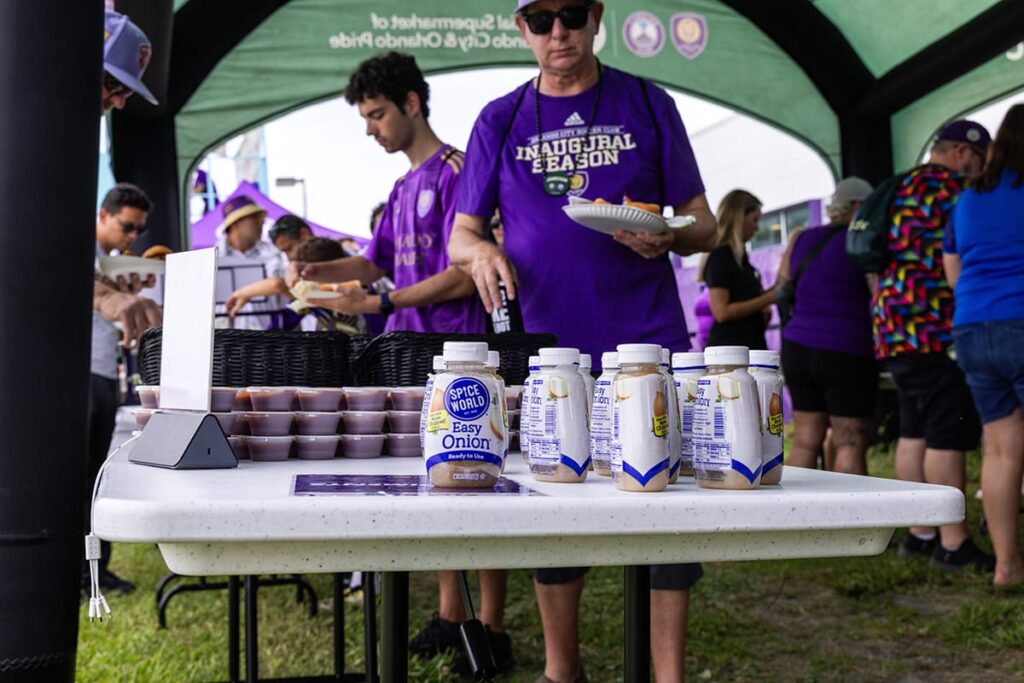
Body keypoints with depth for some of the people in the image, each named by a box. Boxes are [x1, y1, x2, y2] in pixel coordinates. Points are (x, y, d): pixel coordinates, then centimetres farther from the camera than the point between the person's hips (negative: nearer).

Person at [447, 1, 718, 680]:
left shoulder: (648, 106, 7)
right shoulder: (500, 121, 10)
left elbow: (704, 225, 6)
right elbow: (461, 235, 9)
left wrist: (668, 237, -17)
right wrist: (480, 251, -15)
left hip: (647, 342, -1)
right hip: (548, 345, 2)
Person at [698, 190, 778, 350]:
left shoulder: (739, 256, 16)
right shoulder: (720, 256, -12)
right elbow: (721, 311, -19)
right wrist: (767, 299, -14)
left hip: (750, 345, 9)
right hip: (729, 348, -9)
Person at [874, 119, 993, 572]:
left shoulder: (903, 187, 22)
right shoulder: (947, 184, -8)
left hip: (895, 326, 10)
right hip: (930, 326, -10)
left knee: (916, 431, 12)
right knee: (949, 434, -8)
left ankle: (920, 534, 16)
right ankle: (954, 545, -5)